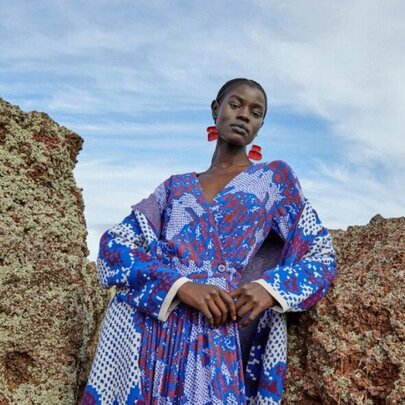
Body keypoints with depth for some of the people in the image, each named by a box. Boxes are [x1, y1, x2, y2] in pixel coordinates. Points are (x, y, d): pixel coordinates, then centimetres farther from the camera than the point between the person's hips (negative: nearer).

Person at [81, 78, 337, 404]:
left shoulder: (275, 177, 11)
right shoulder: (176, 186, 14)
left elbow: (322, 256, 5)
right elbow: (114, 246, 2)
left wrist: (270, 287, -17)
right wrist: (182, 286, -17)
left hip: (211, 338, -1)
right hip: (138, 331, 2)